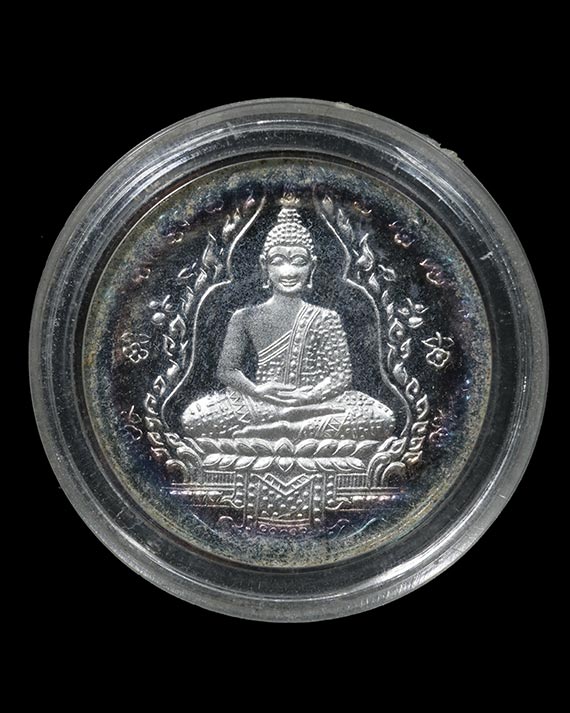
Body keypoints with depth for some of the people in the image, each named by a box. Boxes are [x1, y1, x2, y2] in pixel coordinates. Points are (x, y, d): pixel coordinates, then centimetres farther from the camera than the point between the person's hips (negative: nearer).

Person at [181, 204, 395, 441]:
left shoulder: (325, 319, 4)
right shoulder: (246, 318, 6)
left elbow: (341, 375, -2)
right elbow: (226, 369, 3)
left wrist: (310, 396, -21)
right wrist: (256, 390, -17)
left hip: (312, 402, 0)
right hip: (261, 402, 0)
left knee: (382, 419, -27)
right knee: (192, 417, -26)